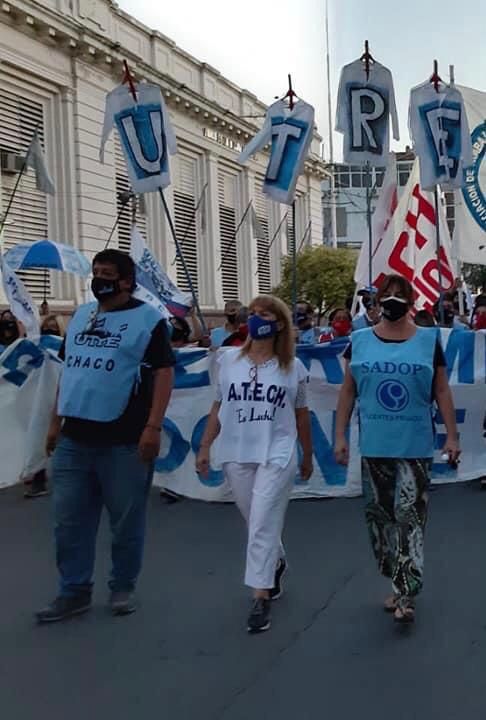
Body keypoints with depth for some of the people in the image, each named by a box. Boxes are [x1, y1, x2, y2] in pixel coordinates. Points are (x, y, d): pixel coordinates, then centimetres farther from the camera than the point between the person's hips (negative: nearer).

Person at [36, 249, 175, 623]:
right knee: (70, 521, 9)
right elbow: (69, 370, 19)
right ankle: (74, 592, 21)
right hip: (73, 439, 6)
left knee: (126, 521, 7)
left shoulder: (147, 318, -4)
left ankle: (123, 588, 24)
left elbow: (164, 372, -10)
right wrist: (56, 421, 15)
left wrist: (153, 427, -18)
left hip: (124, 441, -6)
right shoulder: (80, 316, 15)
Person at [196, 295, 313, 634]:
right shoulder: (229, 360, 3)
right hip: (236, 455, 3)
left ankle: (261, 599, -1)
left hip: (276, 456, -2)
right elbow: (219, 407, 8)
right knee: (259, 524, 15)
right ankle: (277, 563, 44)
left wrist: (308, 456, 14)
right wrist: (205, 447, 5)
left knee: (263, 526, -8)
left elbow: (301, 414, 9)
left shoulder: (293, 367, 1)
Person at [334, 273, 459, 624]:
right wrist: (340, 435, 3)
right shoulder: (361, 341, 5)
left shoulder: (428, 340, 2)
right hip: (374, 446, 2)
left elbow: (442, 391, 3)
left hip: (416, 446, -2)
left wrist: (452, 436, -1)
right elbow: (348, 391, 7)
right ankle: (400, 582, 28)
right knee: (379, 515, 10)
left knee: (410, 516, -4)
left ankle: (406, 595, 2)